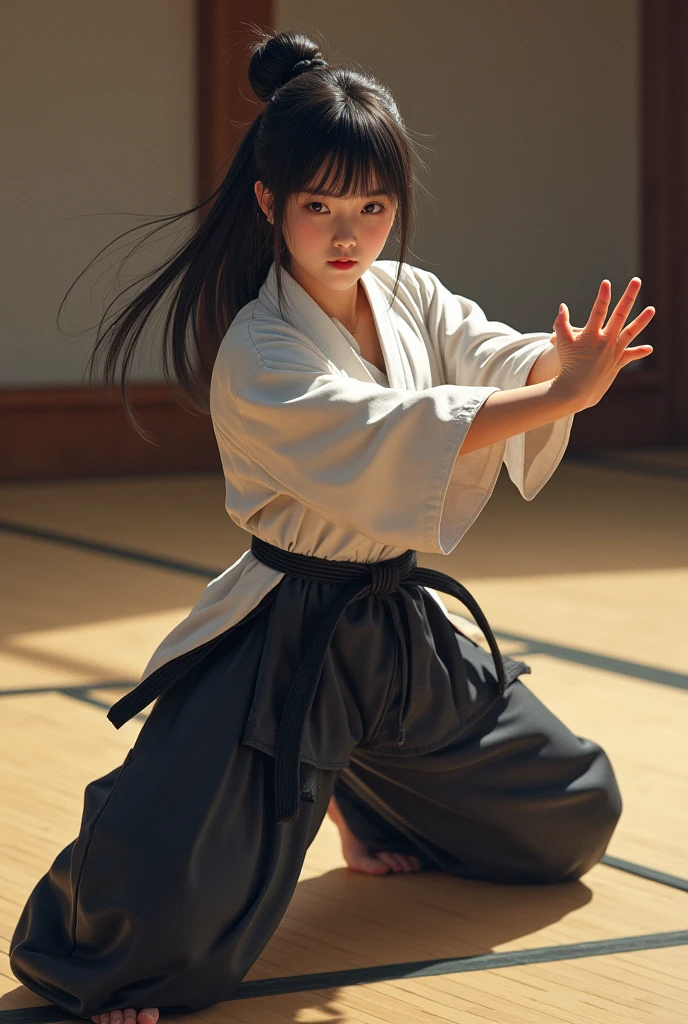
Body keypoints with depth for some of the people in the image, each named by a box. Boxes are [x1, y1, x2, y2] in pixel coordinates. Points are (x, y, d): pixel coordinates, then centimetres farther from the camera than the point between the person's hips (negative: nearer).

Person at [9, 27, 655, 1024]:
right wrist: (551, 397, -39)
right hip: (289, 635, -7)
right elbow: (378, 439, -33)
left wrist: (563, 362, -35)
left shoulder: (413, 298, 4)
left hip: (402, 624, 7)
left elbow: (501, 361, -10)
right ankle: (104, 944, 13)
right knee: (168, 917, -24)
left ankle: (367, 799, 43)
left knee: (573, 816, 22)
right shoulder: (256, 354, -20)